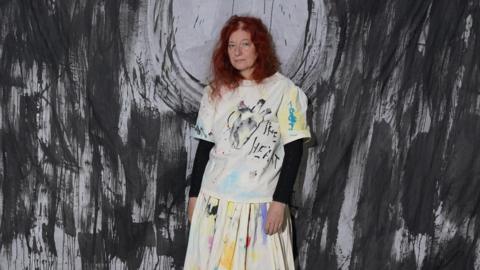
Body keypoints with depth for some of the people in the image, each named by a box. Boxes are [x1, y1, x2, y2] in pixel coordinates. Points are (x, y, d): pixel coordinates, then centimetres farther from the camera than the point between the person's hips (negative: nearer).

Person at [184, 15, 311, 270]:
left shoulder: (284, 90, -5)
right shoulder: (216, 91, 7)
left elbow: (293, 150, -7)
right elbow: (204, 146, 10)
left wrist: (280, 201, -12)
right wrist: (194, 194, 8)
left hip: (261, 203, -3)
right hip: (215, 200, 4)